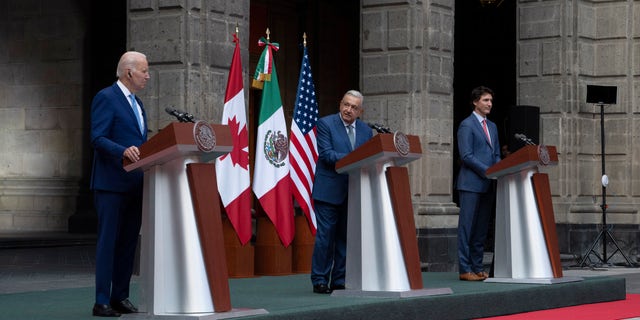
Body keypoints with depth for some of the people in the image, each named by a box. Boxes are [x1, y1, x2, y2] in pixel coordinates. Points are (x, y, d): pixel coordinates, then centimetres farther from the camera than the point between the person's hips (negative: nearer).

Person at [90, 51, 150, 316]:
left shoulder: (137, 103, 20)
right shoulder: (106, 98, -8)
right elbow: (98, 138, -16)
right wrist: (123, 151, -30)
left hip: (135, 184, 9)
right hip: (111, 183, -8)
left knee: (128, 242, 9)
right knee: (108, 241, -7)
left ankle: (120, 297, 15)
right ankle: (102, 302, -5)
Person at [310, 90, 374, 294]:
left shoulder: (366, 131, 12)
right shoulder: (326, 124, -3)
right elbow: (326, 154, -13)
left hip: (354, 192, 5)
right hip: (329, 191, -5)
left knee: (346, 238, 8)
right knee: (325, 236, -5)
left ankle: (339, 281, 15)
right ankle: (319, 281, 2)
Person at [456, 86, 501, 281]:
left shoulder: (492, 127, 20)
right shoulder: (467, 125, -5)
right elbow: (466, 156, -13)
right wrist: (488, 171, -16)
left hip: (488, 185, 8)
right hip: (471, 183, -8)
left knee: (481, 229, 8)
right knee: (467, 227, -6)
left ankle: (477, 268, 12)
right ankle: (465, 269, -6)